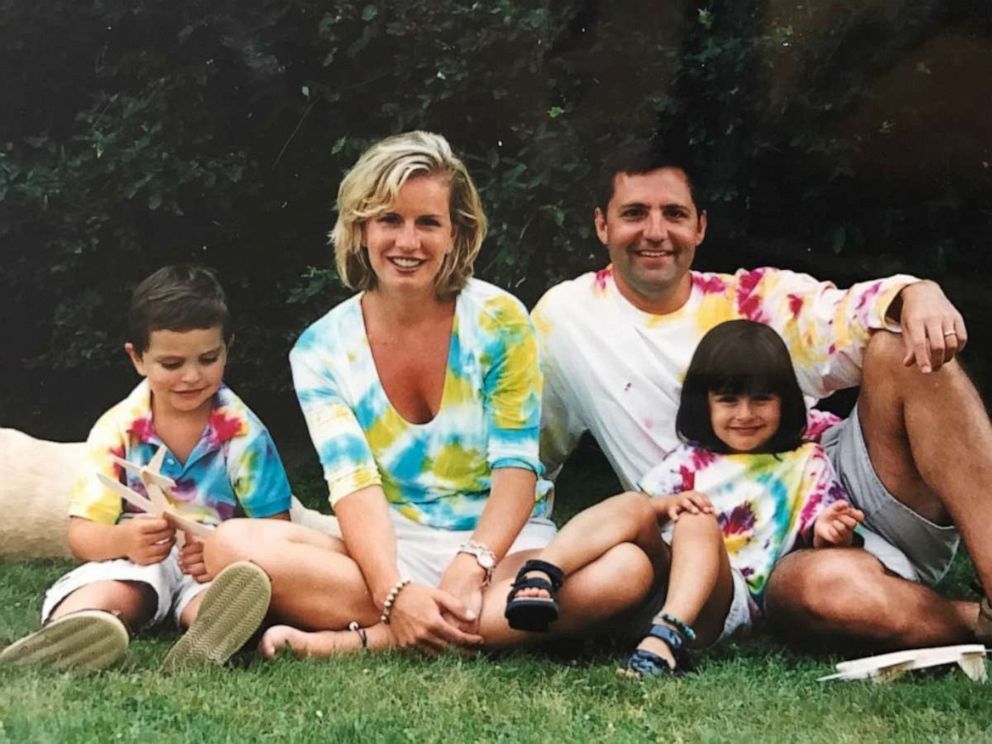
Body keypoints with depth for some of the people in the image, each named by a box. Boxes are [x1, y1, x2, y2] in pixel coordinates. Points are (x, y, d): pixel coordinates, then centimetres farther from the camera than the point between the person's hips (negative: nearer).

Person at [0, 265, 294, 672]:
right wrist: (123, 539, -31)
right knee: (107, 595, -34)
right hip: (135, 562, 1)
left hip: (218, 566, -1)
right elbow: (82, 533, -5)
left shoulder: (242, 432, -3)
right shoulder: (116, 430, -2)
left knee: (242, 589, -36)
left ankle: (206, 642, -71)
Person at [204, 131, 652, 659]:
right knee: (233, 544, -25)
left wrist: (470, 568, -28)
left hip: (501, 546, 0)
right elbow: (354, 483, -11)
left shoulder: (499, 322, -3)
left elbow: (516, 467, -10)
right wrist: (393, 592, -30)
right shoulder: (322, 349, 0)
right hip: (388, 550, 1)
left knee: (626, 570, -33)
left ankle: (354, 641, -33)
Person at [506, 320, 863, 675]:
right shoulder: (691, 460, 18)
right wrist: (665, 505, -13)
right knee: (633, 505, -22)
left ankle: (667, 635, -53)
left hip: (732, 599, -3)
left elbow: (816, 540, 7)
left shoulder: (805, 464, 13)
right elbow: (644, 507, 10)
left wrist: (828, 534, -17)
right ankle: (539, 575, -43)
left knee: (698, 522, -30)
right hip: (657, 584, 3)